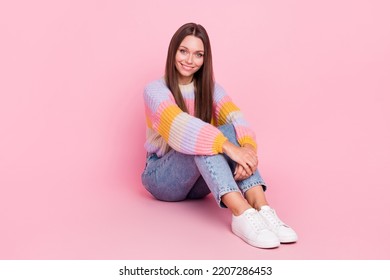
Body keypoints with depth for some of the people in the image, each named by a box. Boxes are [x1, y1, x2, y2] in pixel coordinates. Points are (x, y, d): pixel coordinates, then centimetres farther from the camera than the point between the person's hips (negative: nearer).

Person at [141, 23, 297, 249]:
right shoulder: (155, 90, -12)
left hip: (200, 182, 4)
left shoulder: (210, 89, 3)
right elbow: (180, 127, -32)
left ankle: (261, 208, -42)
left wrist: (247, 147, -40)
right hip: (162, 177, -4)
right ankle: (242, 214, -52)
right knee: (201, 137, -34)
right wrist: (228, 147, -45)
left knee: (231, 131, -25)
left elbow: (236, 119, -17)